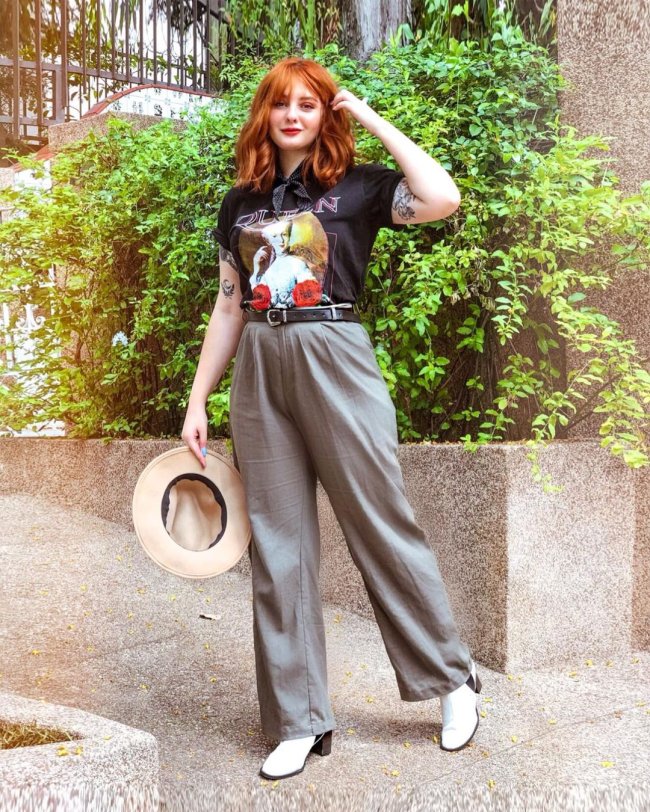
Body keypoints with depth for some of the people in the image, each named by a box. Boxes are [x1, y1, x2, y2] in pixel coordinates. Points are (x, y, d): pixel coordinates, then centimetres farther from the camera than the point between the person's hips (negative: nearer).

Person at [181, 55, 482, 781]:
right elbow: (229, 307, 16)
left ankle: (453, 679, 19)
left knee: (381, 527, 0)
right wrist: (196, 403, 11)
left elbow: (443, 199, -16)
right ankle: (298, 721, 12)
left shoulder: (355, 187, 2)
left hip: (333, 360, -4)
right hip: (258, 370, 4)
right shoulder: (240, 204, 14)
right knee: (277, 545, 4)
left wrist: (373, 120, -6)